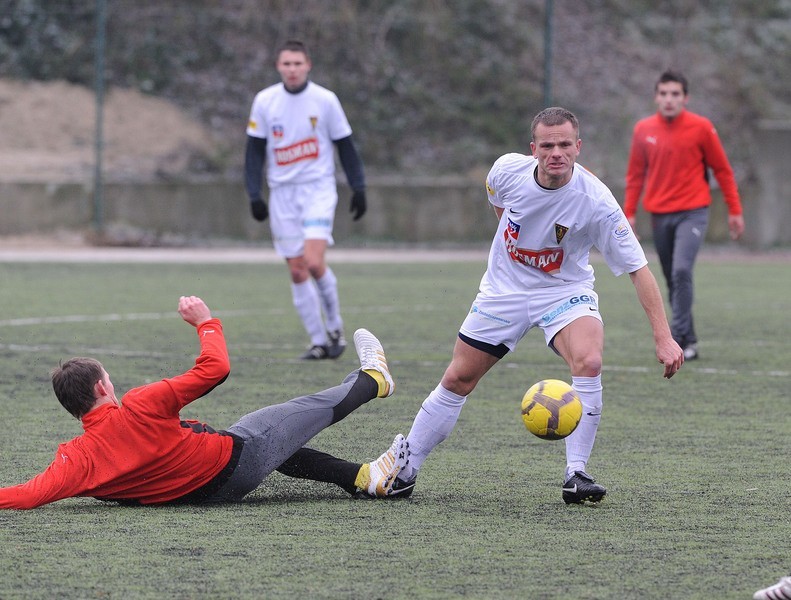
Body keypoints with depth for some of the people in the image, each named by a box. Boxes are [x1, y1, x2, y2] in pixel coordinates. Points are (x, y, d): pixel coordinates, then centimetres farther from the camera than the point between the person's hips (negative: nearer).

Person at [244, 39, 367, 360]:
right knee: (297, 270, 0)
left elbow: (345, 146, 4)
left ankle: (335, 327, 1)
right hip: (282, 193, 3)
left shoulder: (325, 100, -3)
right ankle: (319, 342, 8)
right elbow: (254, 151, 7)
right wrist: (254, 195, -1)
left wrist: (358, 188, 0)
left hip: (318, 189, -3)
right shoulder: (265, 101, 2)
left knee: (314, 261, -19)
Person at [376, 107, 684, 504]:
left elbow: (637, 269, -24)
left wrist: (663, 338, -30)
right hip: (504, 289, 2)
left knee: (588, 362, -29)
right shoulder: (508, 170, -18)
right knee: (457, 380, 4)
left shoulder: (595, 201, -27)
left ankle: (576, 475, -19)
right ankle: (404, 471, 19)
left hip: (565, 291, -2)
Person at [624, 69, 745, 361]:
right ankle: (689, 342, 17)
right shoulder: (643, 130, 3)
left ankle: (678, 337, -18)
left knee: (681, 271, -21)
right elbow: (636, 175, 12)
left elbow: (722, 170, 3)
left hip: (692, 213, -4)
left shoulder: (701, 128, -4)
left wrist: (735, 210, 3)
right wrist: (629, 212, 6)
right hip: (660, 215, 4)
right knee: (673, 280, 7)